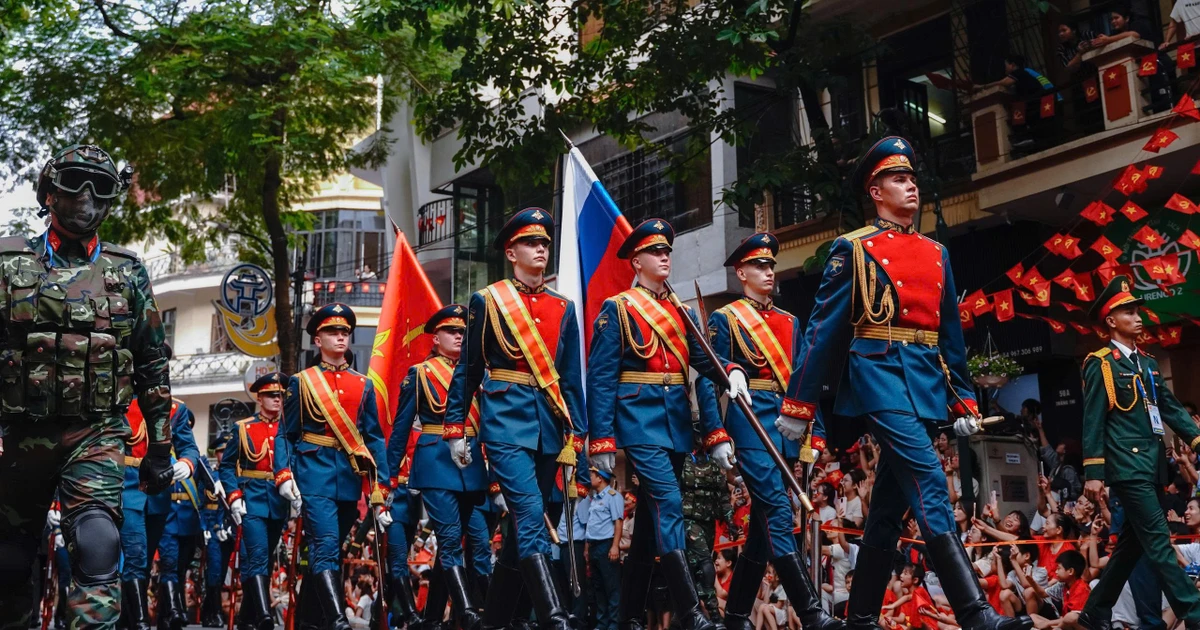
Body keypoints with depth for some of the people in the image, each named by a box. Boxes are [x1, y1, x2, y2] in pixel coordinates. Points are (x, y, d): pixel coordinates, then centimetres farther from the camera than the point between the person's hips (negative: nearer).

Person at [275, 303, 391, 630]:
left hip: (350, 477, 4)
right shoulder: (301, 382, 5)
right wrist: (284, 476, -12)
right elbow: (285, 434, 4)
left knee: (330, 549, 11)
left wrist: (379, 490, 2)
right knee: (325, 547, -16)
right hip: (315, 473, -4)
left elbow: (374, 438, 9)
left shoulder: (364, 385, 11)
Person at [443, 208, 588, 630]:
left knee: (525, 527, 9)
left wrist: (576, 439, 7)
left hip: (549, 426, 5)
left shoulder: (563, 308, 12)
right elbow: (466, 370, 5)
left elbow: (571, 379, 11)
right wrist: (455, 429, 3)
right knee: (532, 521, -17)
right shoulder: (487, 301, 2)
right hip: (506, 421, -4)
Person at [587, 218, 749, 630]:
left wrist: (732, 371, -17)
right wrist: (603, 441, -12)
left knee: (652, 516, 10)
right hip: (640, 421, -6)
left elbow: (703, 362, 6)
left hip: (676, 423, 6)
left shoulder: (683, 313, 17)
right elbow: (601, 379, -6)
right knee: (668, 506, -18)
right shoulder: (617, 309, -1)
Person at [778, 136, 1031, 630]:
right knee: (930, 490, -18)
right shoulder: (854, 248, 1)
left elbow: (950, 333, 21)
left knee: (889, 507, 9)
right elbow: (824, 330, -2)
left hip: (926, 385, 6)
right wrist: (797, 405, -4)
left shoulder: (937, 254, 19)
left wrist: (964, 399, 15)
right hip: (882, 375, -6)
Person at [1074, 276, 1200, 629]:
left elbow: (1170, 408, 16)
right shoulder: (1100, 364, -4)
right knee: (1158, 543, -10)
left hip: (1152, 465, 8)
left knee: (1133, 542, 12)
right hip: (1128, 466, -8)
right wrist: (1093, 473, -13)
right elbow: (1093, 421, -8)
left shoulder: (1147, 363, 18)